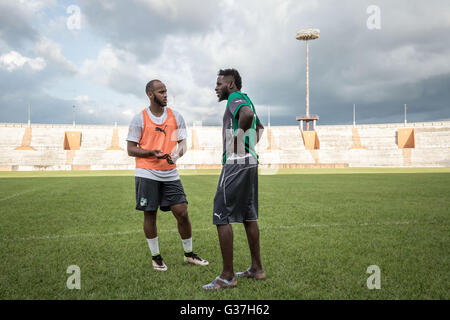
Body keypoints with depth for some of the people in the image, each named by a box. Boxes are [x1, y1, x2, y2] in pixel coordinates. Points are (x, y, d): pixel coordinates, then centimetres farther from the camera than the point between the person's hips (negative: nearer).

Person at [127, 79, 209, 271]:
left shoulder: (176, 117, 8)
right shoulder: (139, 119, -1)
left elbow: (182, 142, 10)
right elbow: (131, 149, -1)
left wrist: (177, 154, -14)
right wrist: (152, 152, -18)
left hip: (170, 174, 3)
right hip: (147, 174, -2)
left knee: (182, 213, 0)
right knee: (150, 215, 4)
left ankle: (189, 254, 19)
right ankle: (155, 257, 20)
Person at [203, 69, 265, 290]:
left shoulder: (235, 98, -9)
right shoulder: (245, 100, 20)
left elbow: (247, 114, -33)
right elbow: (260, 126, 36)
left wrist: (237, 137, -18)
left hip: (235, 164, -10)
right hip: (251, 162, 10)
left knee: (221, 218, -6)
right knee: (249, 217, 14)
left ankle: (227, 277, 0)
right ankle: (256, 269, 22)